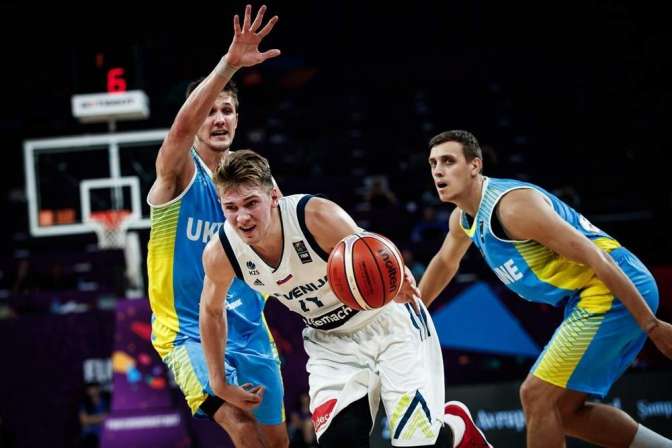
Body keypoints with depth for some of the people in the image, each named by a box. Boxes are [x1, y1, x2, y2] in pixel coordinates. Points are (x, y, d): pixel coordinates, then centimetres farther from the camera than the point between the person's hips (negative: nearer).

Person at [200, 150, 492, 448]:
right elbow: (212, 311, 3)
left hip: (387, 320, -3)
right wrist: (219, 384, 8)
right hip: (330, 340, 3)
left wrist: (397, 286, -47)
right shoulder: (220, 254, -18)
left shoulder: (316, 216, -31)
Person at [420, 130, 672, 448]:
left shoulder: (512, 205, -20)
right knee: (564, 411, 13)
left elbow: (596, 258, -22)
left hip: (616, 291, -10)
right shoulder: (463, 218, 11)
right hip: (590, 299, 10)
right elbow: (445, 262, 36)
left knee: (536, 397, -10)